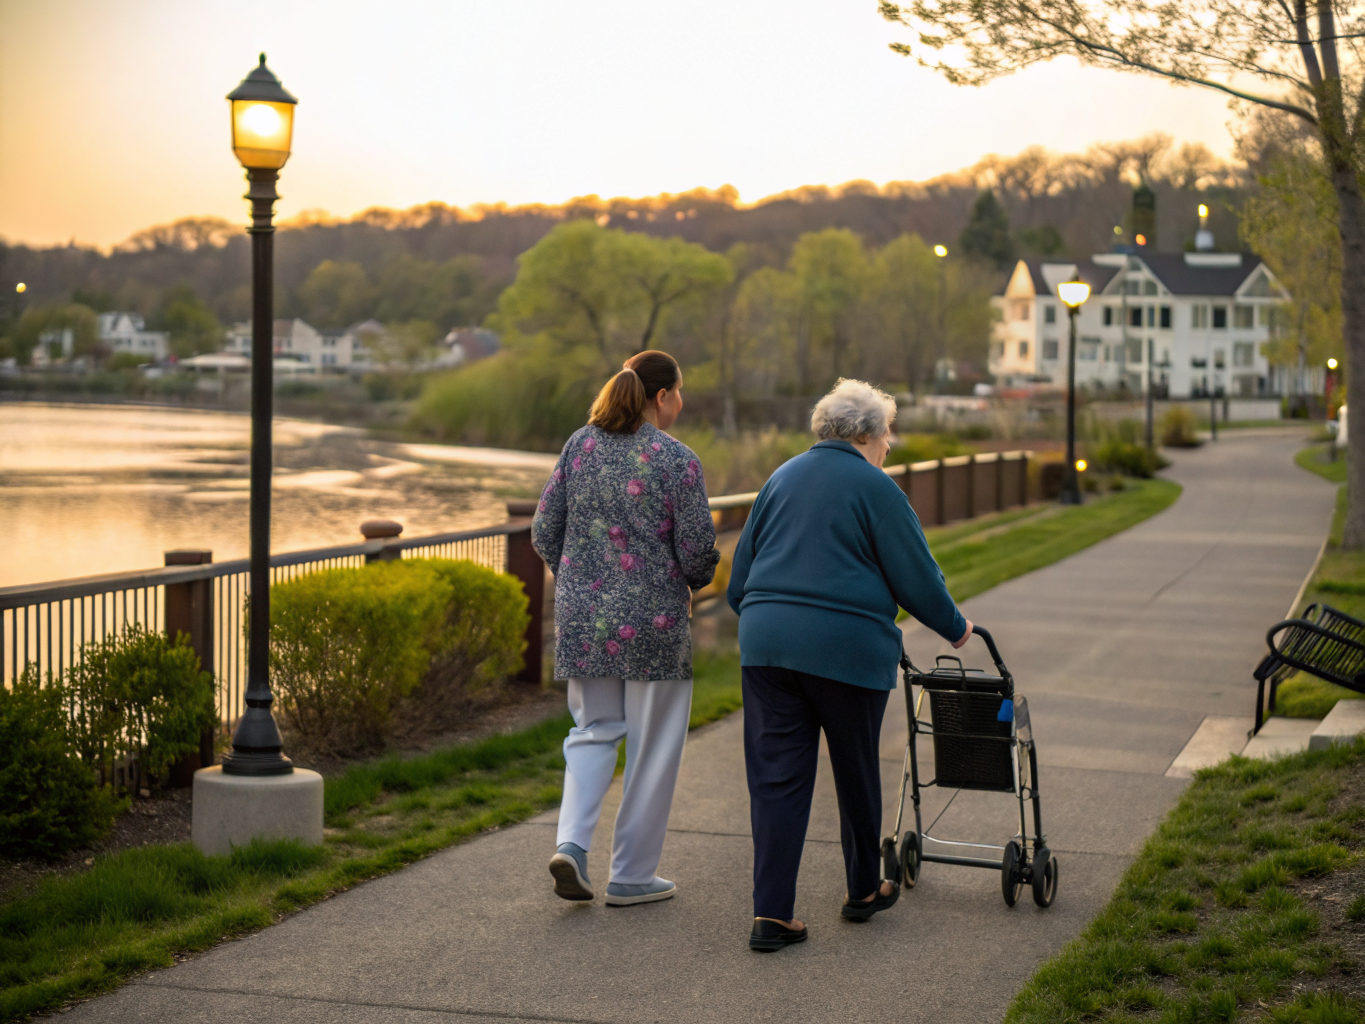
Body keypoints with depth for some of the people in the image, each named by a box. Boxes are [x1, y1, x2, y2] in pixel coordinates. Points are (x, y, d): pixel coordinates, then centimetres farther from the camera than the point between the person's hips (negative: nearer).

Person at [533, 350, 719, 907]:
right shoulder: (676, 459, -11)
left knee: (594, 730, 19)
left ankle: (571, 841, -2)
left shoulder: (580, 445, 3)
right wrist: (693, 579, 12)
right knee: (651, 745, 9)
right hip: (653, 621, -5)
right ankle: (631, 876, 15)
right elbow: (698, 550, -11)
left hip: (582, 615, 5)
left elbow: (544, 532, 5)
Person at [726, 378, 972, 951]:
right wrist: (955, 629, 13)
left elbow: (740, 573, 19)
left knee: (776, 778, 3)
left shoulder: (782, 478, 15)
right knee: (856, 773, 14)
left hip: (766, 645, 5)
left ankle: (771, 914, -4)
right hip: (845, 648, -4)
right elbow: (915, 576, -3)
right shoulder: (874, 488, -3)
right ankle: (864, 890, 31)